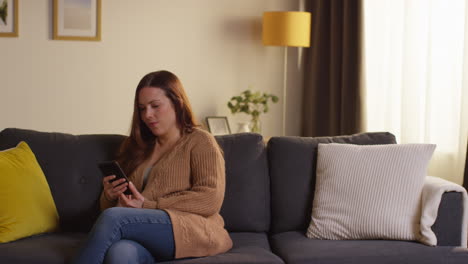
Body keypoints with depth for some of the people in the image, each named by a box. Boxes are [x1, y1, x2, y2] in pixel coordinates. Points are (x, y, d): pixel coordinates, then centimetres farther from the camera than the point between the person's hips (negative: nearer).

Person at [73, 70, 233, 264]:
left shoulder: (200, 142, 9)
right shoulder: (135, 146, 24)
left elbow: (211, 199, -7)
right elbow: (113, 207, 26)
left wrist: (149, 206, -11)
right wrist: (110, 196, 1)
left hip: (193, 231, -4)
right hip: (142, 236, 4)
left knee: (112, 218, -30)